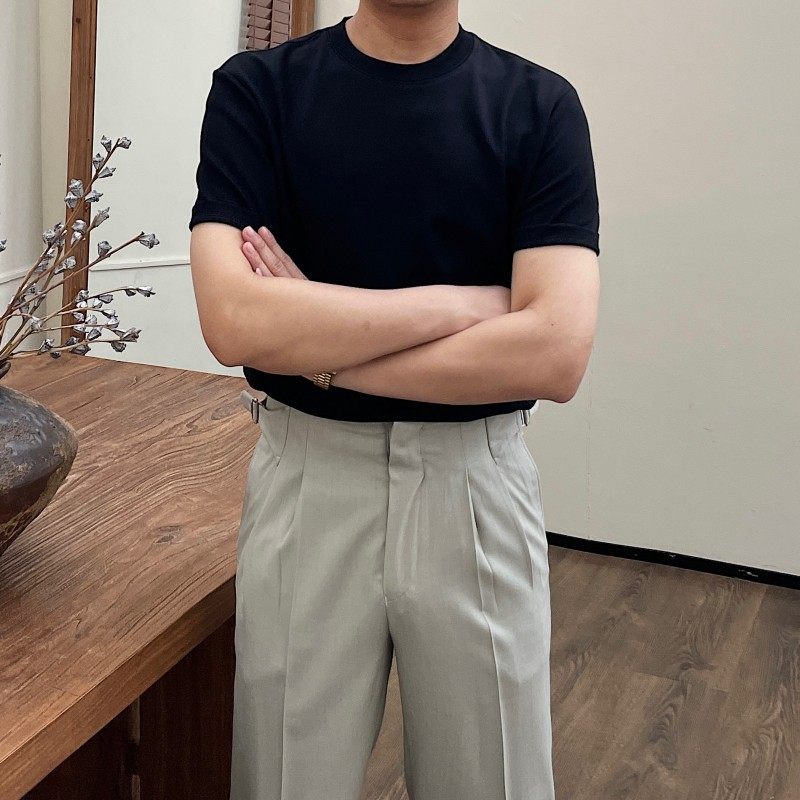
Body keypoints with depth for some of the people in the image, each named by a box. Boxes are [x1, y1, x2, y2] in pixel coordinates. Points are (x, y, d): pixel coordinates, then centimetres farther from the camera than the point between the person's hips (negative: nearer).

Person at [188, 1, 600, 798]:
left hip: (476, 489, 1)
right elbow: (234, 322, -18)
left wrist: (317, 347, -14)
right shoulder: (255, 89, -4)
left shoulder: (540, 105, -4)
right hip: (306, 483, 0)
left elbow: (556, 352, -16)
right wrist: (462, 302, -15)